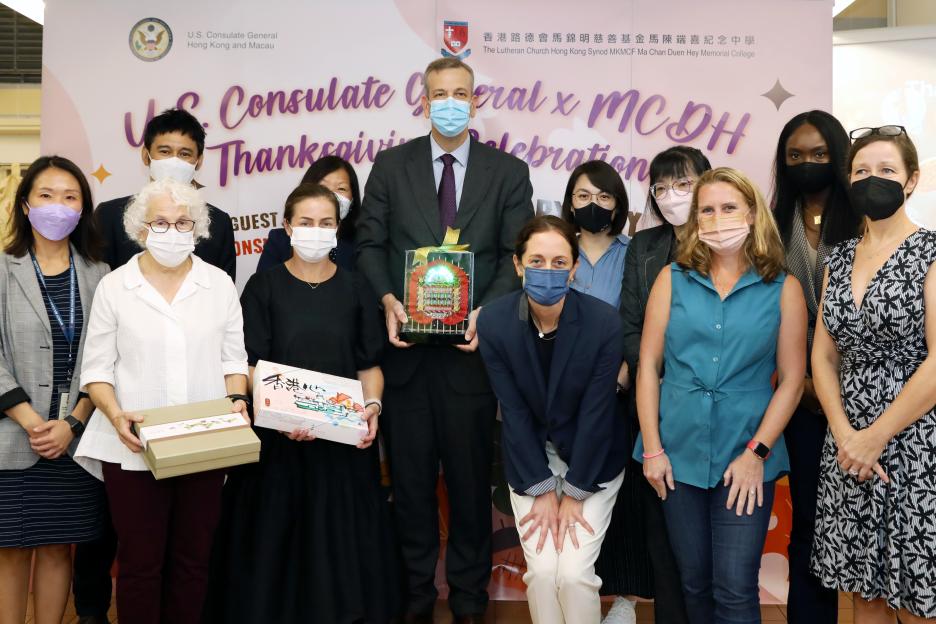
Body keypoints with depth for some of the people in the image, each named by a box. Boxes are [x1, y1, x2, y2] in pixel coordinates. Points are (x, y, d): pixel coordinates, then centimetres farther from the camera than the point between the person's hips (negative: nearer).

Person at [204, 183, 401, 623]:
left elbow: (369, 365, 6)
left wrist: (372, 405, -12)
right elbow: (250, 366, -4)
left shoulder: (355, 288, 5)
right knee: (276, 539, 5)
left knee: (342, 535, 7)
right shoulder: (264, 286, 0)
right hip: (279, 436, -1)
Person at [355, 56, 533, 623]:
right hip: (407, 345, 1)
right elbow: (371, 243, 5)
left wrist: (487, 312, -14)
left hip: (471, 345, -1)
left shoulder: (508, 172, 4)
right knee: (410, 476, 10)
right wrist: (387, 299, -12)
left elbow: (516, 256, 1)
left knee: (470, 475, 10)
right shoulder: (391, 165, 6)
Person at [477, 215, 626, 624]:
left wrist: (574, 493, -11)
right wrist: (541, 490, -9)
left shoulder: (603, 322, -21)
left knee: (575, 572, -8)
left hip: (592, 458, -1)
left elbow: (596, 412, -15)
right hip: (529, 459, 1)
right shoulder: (493, 321, -17)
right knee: (542, 571, -5)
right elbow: (512, 410, -12)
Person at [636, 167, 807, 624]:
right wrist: (652, 448, -3)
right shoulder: (673, 279, 3)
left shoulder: (783, 289, 0)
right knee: (694, 582, 13)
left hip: (747, 457, -1)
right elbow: (648, 366, 2)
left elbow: (791, 380, -1)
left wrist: (757, 452, -8)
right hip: (678, 453, 2)